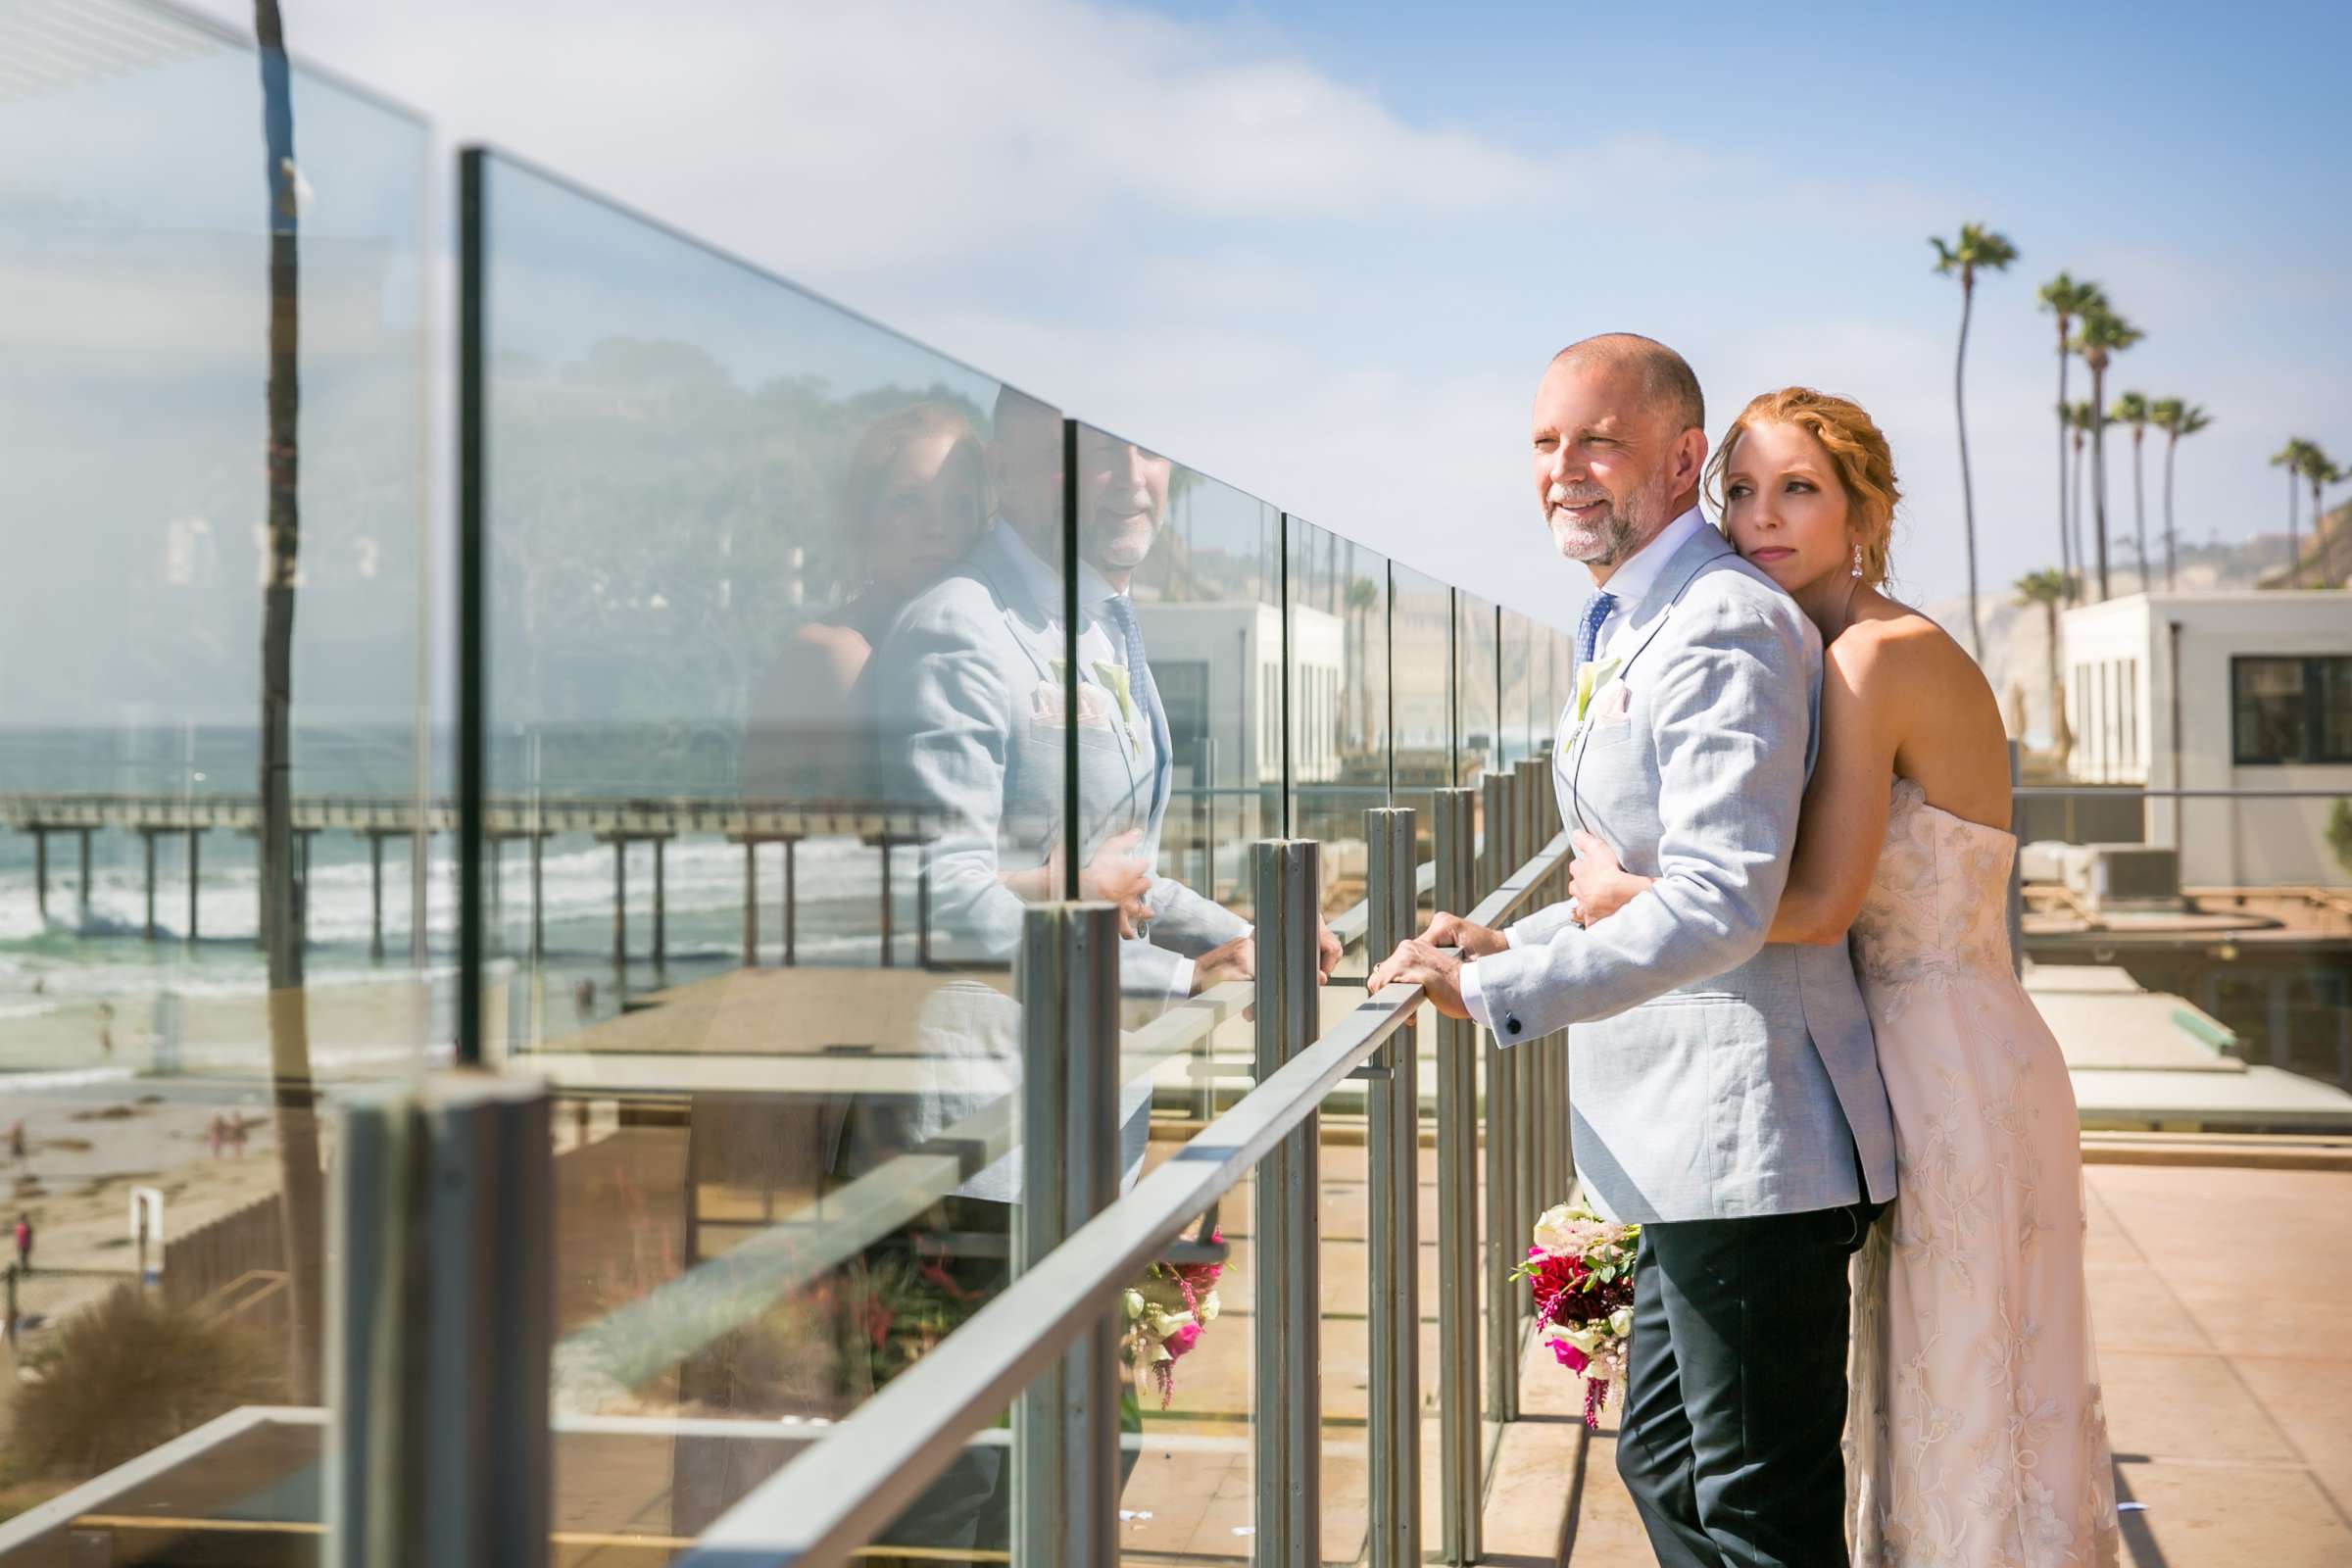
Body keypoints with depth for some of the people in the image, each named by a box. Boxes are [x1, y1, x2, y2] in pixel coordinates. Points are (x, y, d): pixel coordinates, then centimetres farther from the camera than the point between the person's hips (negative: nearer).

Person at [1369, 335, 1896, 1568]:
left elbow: (1720, 904, -27)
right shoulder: (1626, 631, 16)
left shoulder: (1723, 630, -18)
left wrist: (1492, 990, -23)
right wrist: (1514, 945, 13)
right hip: (1689, 1146, 11)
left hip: (1745, 1138, -11)